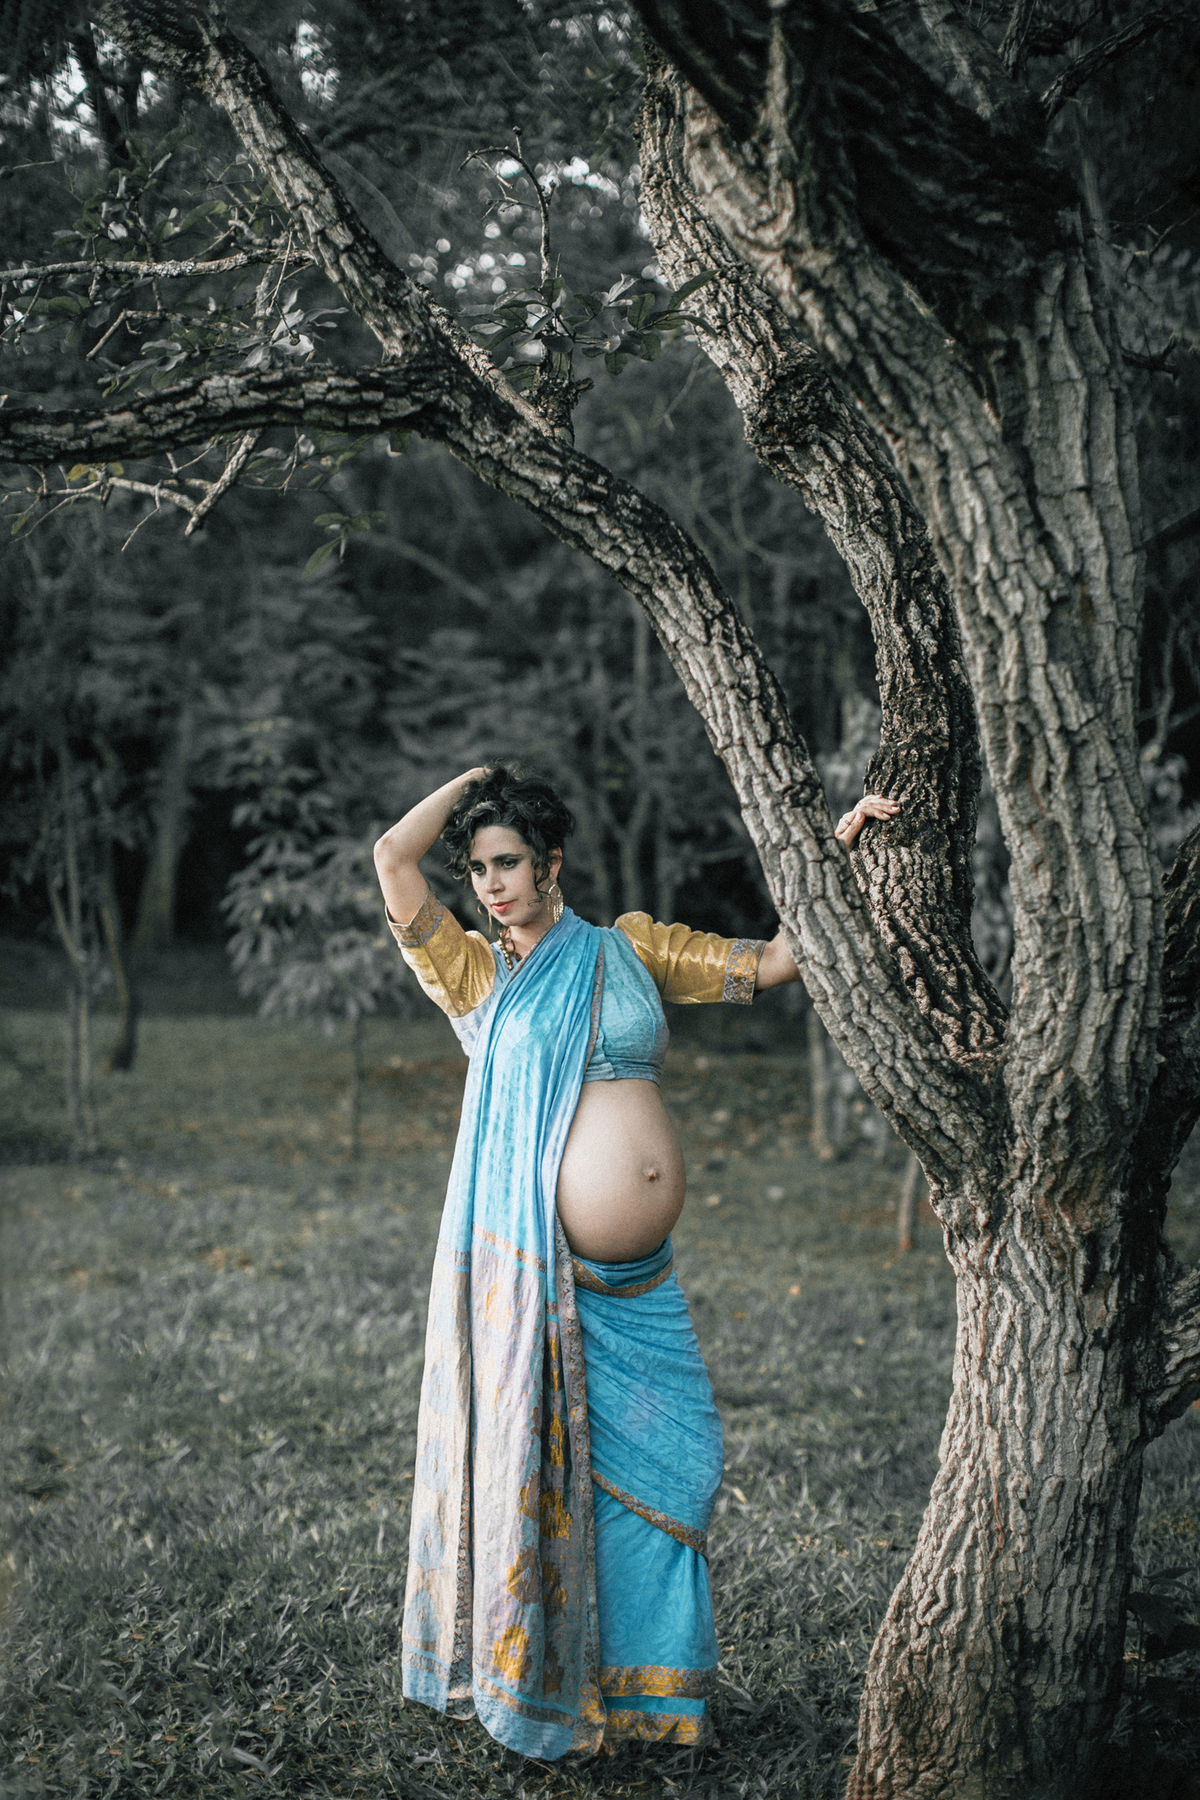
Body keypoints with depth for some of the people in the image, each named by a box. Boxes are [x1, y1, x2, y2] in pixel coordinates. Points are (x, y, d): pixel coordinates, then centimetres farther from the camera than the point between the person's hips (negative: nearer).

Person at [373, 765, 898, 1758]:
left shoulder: (631, 947, 10)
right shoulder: (474, 973, 3)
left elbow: (771, 961, 11)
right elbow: (393, 856, -7)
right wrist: (475, 781, 6)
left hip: (637, 1276, 4)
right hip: (535, 1264, -4)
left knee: (669, 1458, 8)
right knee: (540, 1458, 1)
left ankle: (637, 1678, 25)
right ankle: (530, 1678, 17)